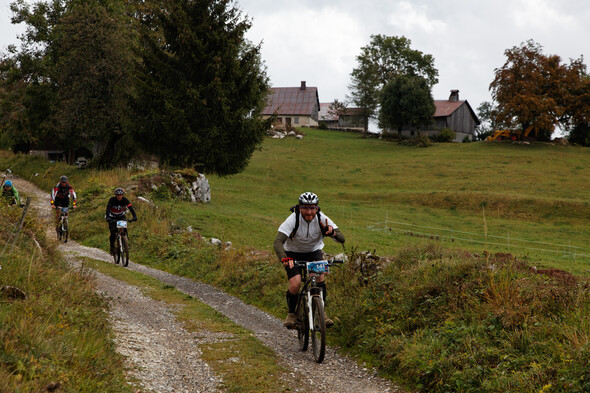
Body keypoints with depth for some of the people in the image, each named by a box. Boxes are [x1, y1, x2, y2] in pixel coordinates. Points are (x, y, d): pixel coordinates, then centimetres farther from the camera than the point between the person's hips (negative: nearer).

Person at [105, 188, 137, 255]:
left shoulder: (125, 200, -19)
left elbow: (131, 208, -29)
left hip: (121, 217, 2)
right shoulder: (112, 200, -24)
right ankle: (112, 248, 1)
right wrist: (107, 217, -53)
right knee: (113, 233, -16)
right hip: (112, 218, -2)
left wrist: (134, 216, -45)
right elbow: (108, 208, -36)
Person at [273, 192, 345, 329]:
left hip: (314, 252, 2)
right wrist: (284, 258, -58)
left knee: (319, 277, -25)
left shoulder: (322, 219, -22)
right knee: (295, 285, -21)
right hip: (293, 253, -2)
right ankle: (291, 313, 7)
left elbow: (341, 239, -28)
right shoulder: (293, 219, -29)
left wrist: (332, 233, -51)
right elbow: (277, 242, -39)